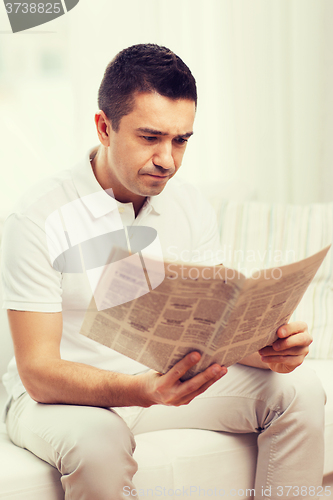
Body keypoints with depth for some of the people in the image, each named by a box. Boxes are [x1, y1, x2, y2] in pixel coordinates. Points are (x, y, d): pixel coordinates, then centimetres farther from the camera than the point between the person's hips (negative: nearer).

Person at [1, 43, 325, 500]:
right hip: (63, 393, -5)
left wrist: (266, 350, -24)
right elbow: (38, 373, -22)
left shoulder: (192, 209, 0)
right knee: (97, 442, -39)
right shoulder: (38, 218, -18)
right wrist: (144, 390, -40)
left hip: (166, 379, 6)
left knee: (298, 389, -11)